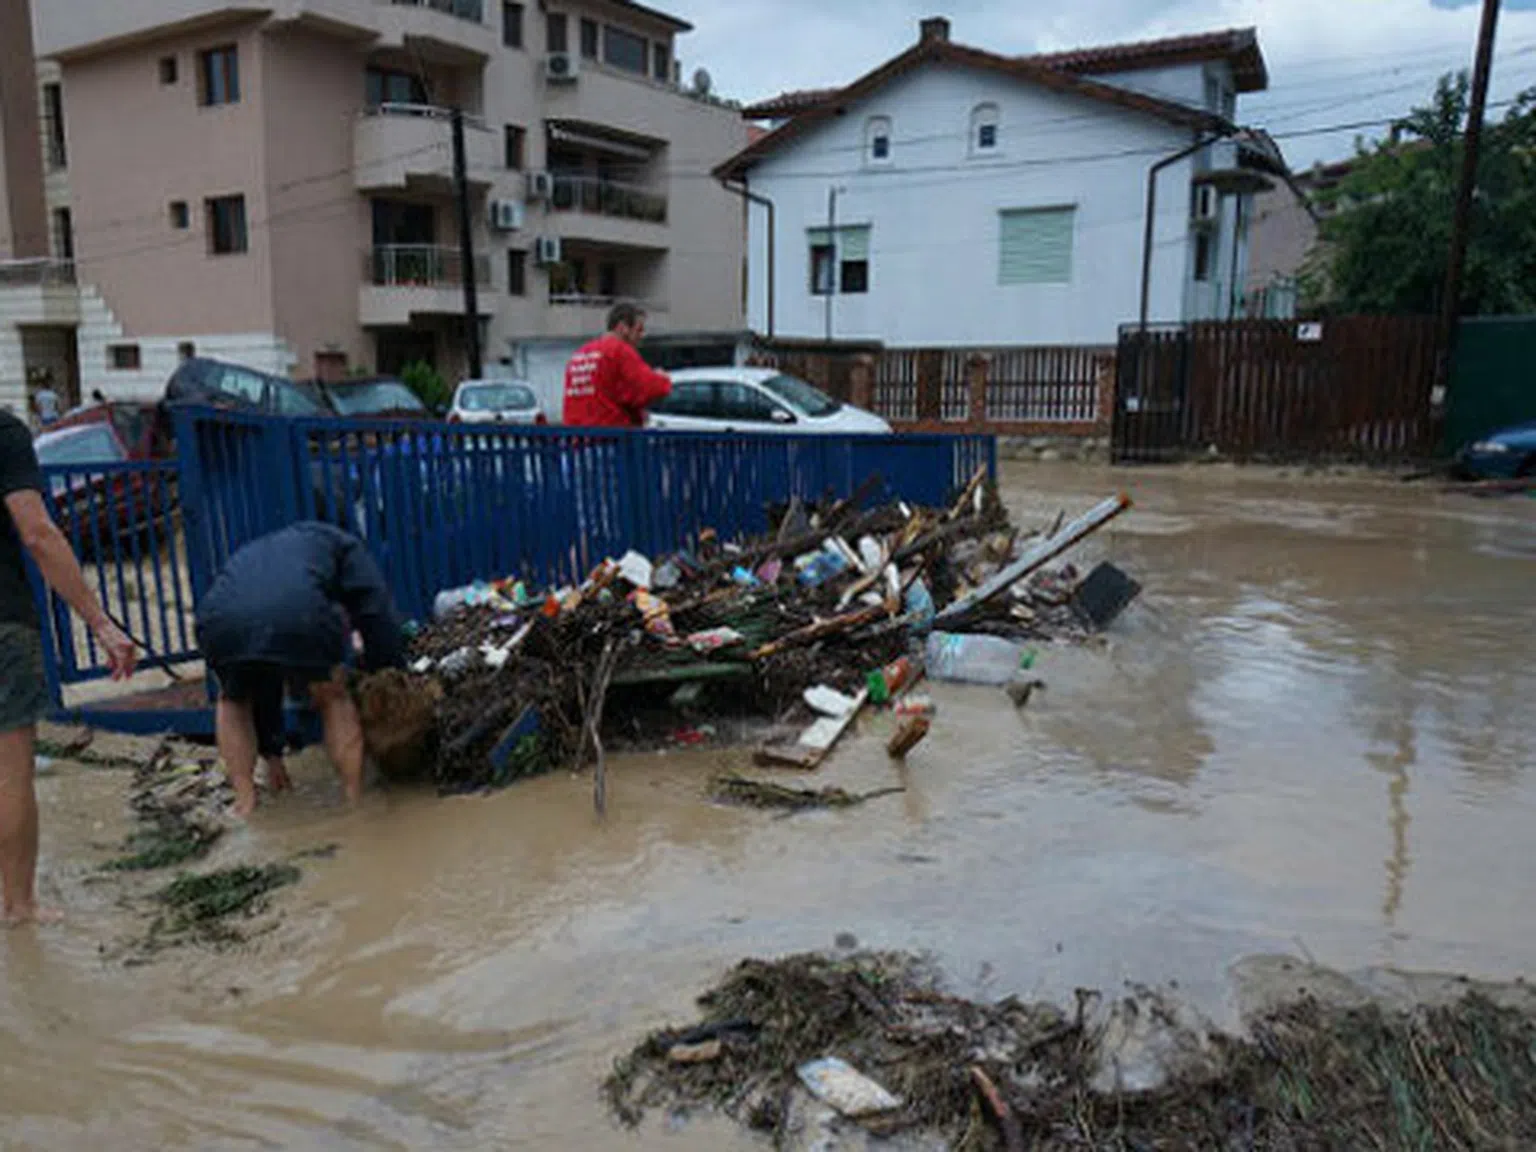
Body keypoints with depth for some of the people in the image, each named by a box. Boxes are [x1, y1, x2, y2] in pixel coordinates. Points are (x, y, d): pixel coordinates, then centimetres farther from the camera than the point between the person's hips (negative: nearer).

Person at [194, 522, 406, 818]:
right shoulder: (341, 544, 35)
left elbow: (259, 676, 48)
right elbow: (379, 616, 18)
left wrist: (271, 752, 53)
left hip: (218, 621, 4)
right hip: (300, 615, -4)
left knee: (234, 700, 35)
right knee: (334, 698, 26)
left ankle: (245, 801, 26)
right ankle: (356, 800, 23)